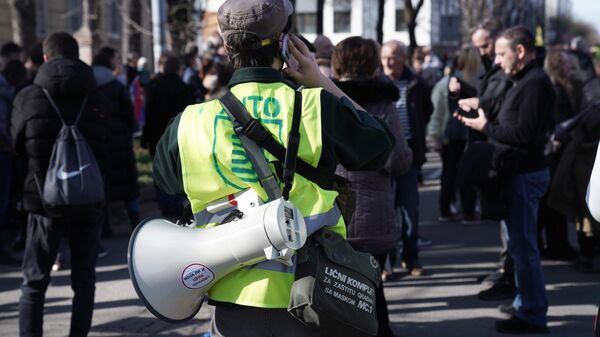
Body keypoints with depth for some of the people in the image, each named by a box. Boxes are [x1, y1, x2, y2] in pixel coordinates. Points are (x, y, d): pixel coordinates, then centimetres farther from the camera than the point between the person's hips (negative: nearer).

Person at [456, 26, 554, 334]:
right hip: (519, 170, 11)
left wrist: (486, 127, -16)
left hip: (526, 173, -11)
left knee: (523, 244, -6)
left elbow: (525, 133, -25)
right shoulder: (525, 81, 16)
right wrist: (482, 119, 5)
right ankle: (525, 302, 29)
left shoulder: (535, 83, -17)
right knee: (520, 242, 18)